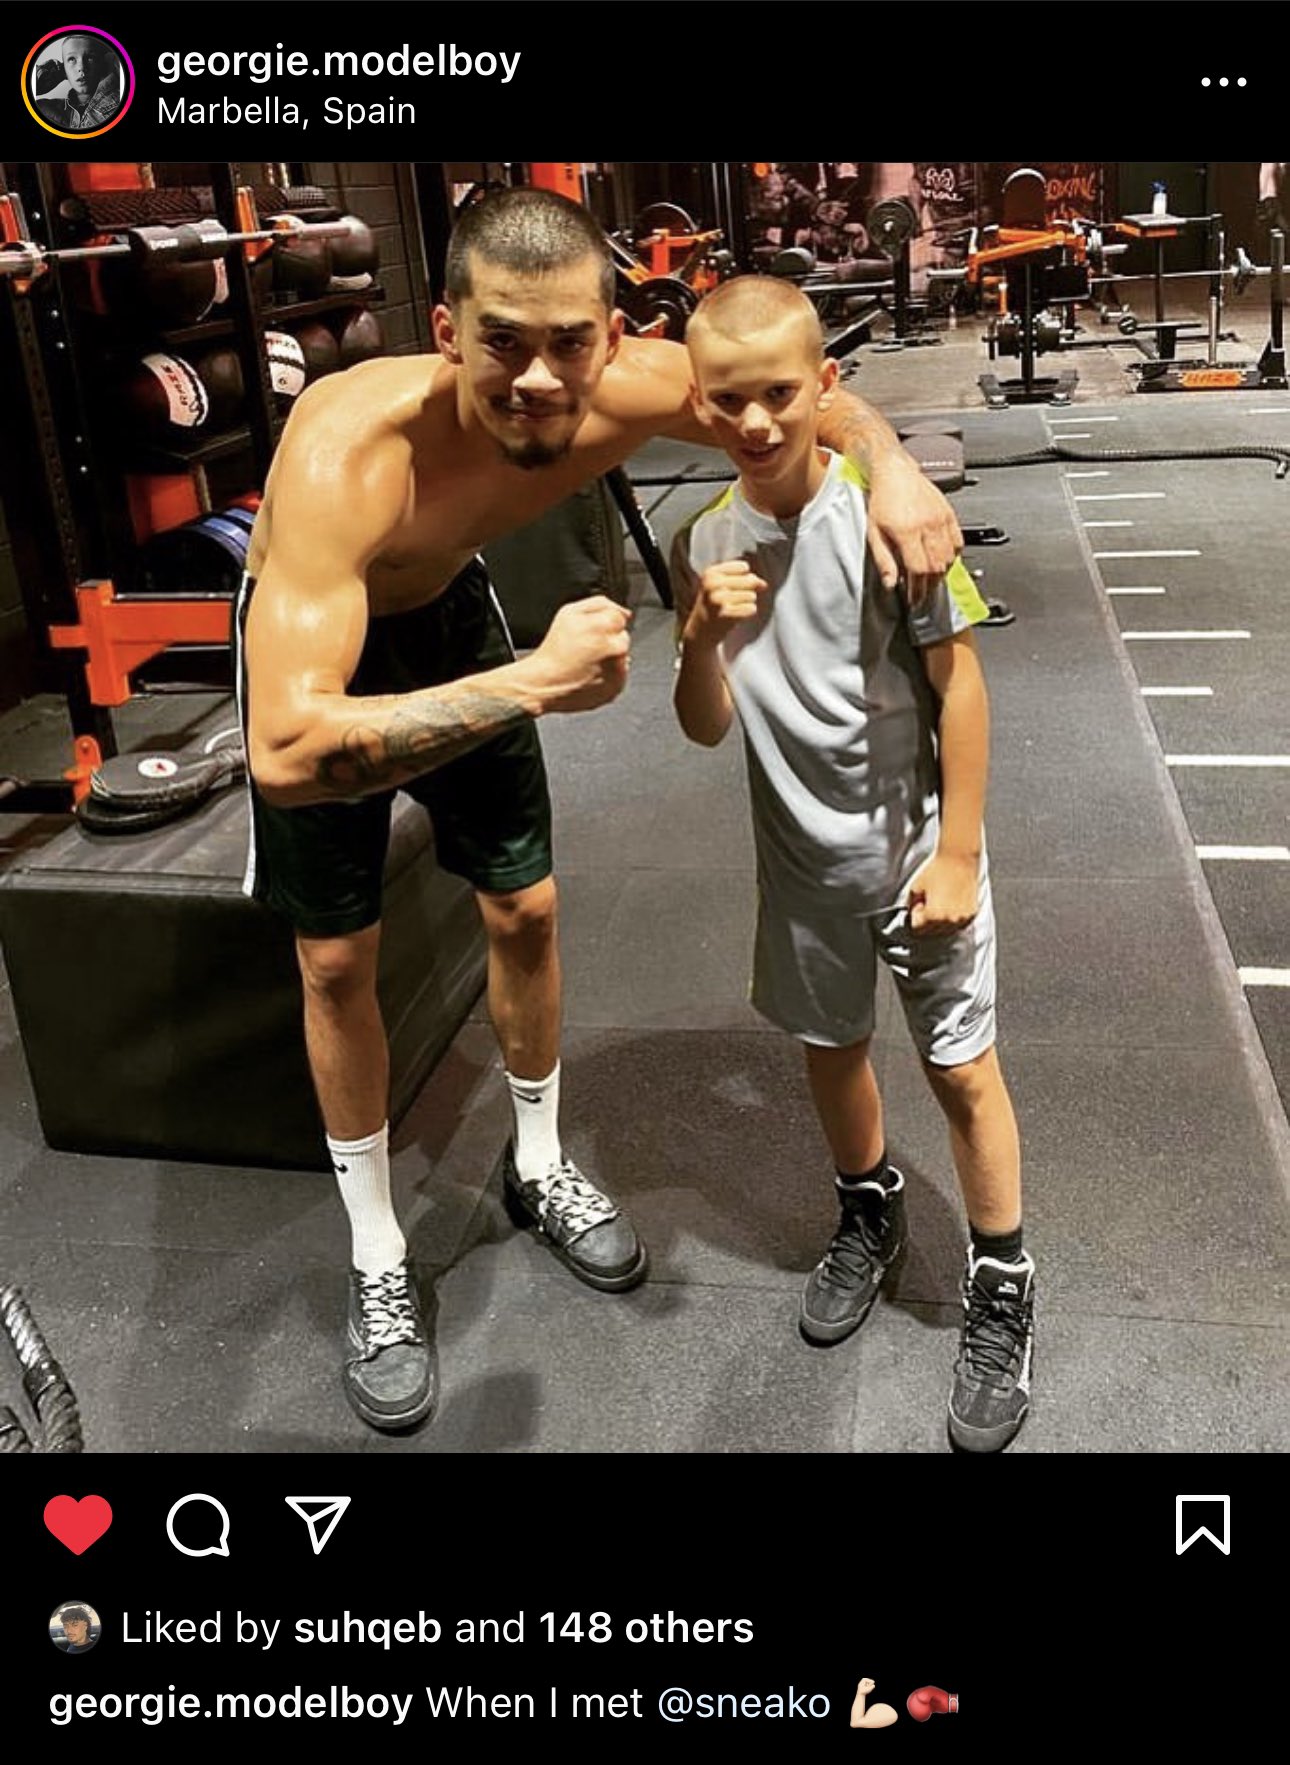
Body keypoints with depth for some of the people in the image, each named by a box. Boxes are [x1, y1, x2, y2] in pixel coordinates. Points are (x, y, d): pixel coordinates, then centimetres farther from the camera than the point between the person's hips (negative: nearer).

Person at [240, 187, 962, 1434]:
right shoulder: (348, 454, -44)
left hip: (445, 605, 4)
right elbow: (285, 755, -52)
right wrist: (534, 683, -52)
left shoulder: (622, 391, -29)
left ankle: (538, 1168, 35)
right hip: (311, 627, -4)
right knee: (337, 959, 1)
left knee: (524, 910, 8)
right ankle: (377, 1260, 22)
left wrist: (890, 466, -29)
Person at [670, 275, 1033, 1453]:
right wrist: (703, 636, -22)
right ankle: (872, 1214, 49)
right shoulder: (706, 543, -6)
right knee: (831, 1046, 21)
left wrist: (956, 856, -14)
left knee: (961, 1069, 7)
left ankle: (1002, 1289, 28)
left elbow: (959, 685, -14)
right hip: (804, 856, 5)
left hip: (917, 845, -4)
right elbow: (708, 729, -3)